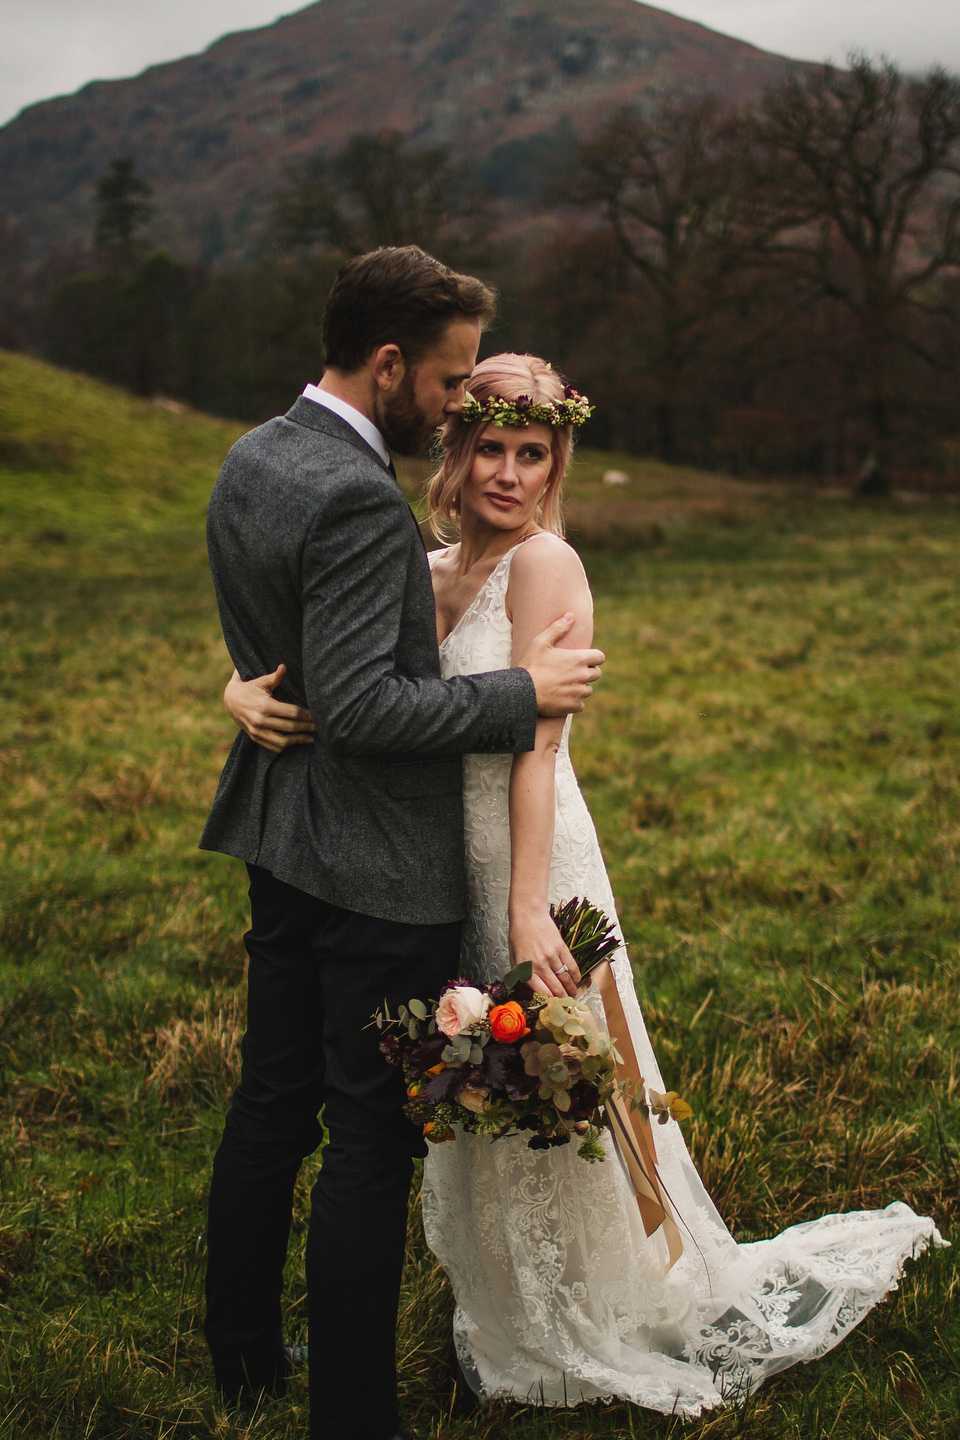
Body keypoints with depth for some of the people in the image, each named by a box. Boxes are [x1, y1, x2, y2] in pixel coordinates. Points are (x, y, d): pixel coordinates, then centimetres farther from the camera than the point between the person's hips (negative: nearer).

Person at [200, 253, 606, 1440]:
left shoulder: (251, 459, 8)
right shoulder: (357, 499, -23)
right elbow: (361, 705, -26)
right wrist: (520, 692, -18)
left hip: (281, 844, 10)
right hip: (376, 866, -10)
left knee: (271, 1102, 20)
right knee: (373, 1142, 2)